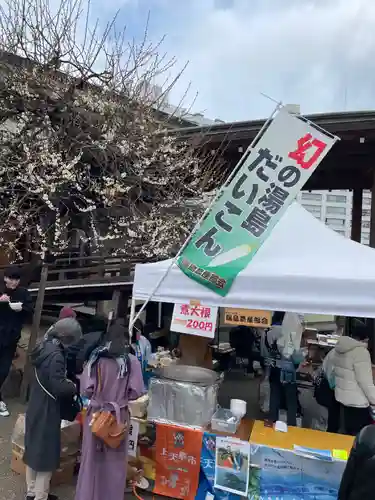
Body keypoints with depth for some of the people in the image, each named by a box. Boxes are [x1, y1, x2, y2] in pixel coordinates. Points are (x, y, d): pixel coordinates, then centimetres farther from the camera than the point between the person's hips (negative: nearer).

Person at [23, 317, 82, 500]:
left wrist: (67, 381, 5)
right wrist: (75, 386, -11)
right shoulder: (56, 356, -26)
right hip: (47, 412, -10)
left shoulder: (45, 347, 3)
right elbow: (58, 387, -27)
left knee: (34, 449, 21)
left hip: (36, 408, 10)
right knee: (46, 454, 6)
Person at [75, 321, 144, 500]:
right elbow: (136, 392, -10)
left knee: (91, 458, 19)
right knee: (115, 461, 17)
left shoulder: (96, 359, -11)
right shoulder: (132, 361, -12)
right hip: (118, 417, -1)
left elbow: (86, 390, -9)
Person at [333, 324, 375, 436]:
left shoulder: (339, 348, 6)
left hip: (341, 396, 9)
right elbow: (366, 382, -20)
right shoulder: (361, 351, -20)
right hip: (356, 401, -9)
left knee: (350, 432, 19)